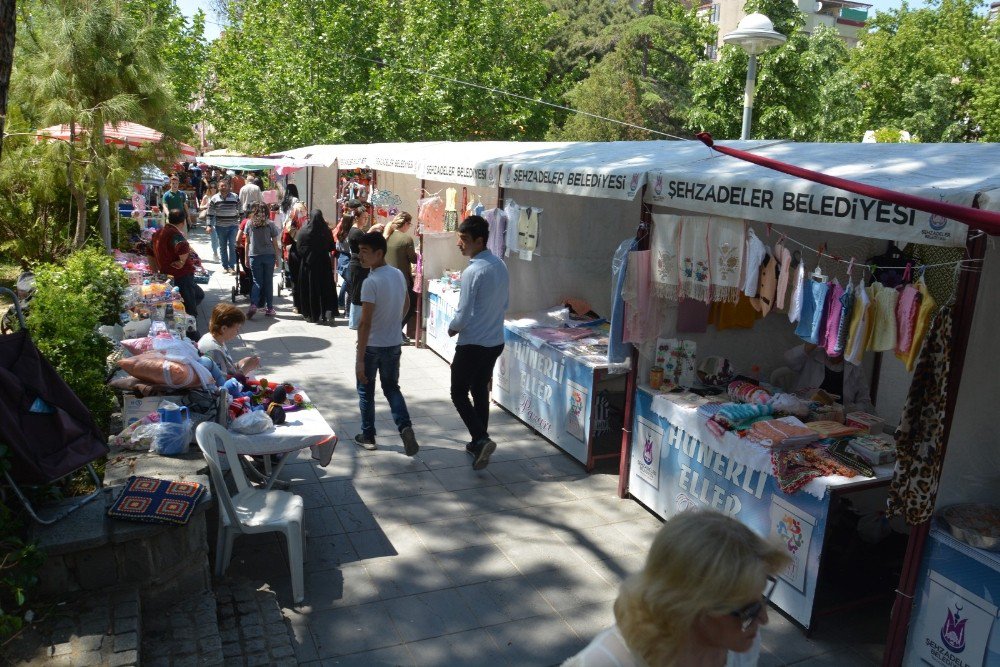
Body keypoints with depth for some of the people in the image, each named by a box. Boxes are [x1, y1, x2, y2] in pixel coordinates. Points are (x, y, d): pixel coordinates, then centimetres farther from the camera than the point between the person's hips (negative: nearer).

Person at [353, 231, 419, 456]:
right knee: (391, 387, 17)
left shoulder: (371, 282, -22)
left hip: (372, 346, -6)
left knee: (366, 391, 13)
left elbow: (365, 323, -23)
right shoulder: (398, 275, 0)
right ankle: (405, 427, -2)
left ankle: (368, 436, 24)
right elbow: (406, 305, 17)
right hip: (394, 344, 6)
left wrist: (360, 359, -21)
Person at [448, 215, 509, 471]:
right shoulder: (500, 265, 4)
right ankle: (479, 442, 27)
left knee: (459, 393, 6)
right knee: (480, 391, 19)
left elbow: (464, 314, -20)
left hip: (473, 344, -8)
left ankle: (481, 439, -6)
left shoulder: (473, 271, -22)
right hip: (495, 342, 8)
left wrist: (452, 328, 0)